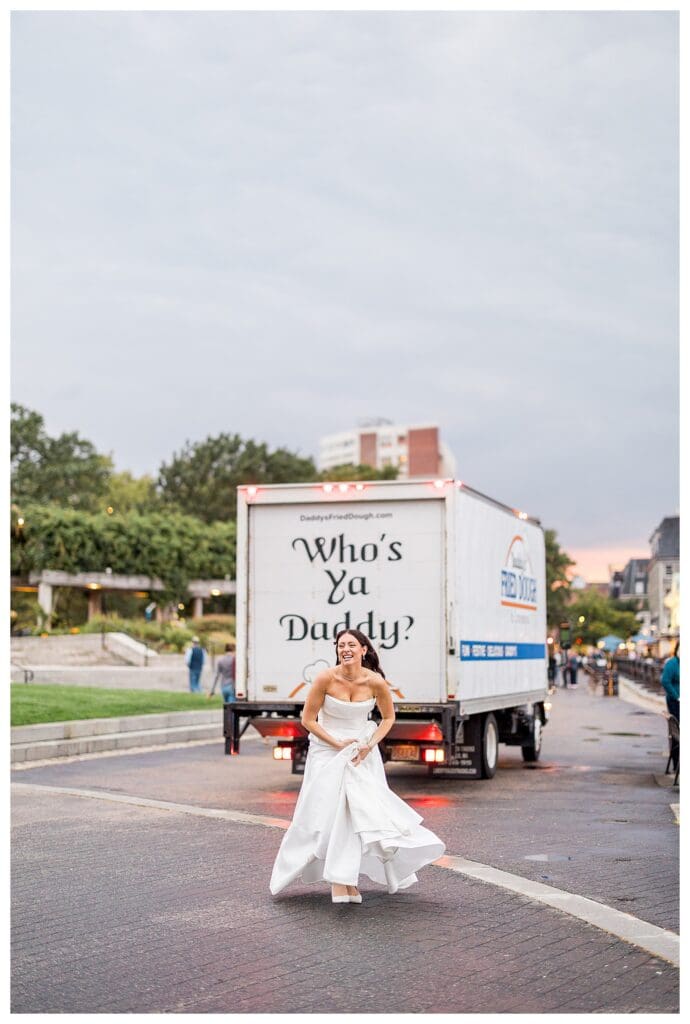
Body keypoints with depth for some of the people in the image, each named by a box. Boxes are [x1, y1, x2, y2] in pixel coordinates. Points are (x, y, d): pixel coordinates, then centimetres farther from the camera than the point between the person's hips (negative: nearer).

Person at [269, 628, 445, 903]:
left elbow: (388, 717, 4)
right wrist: (338, 744, -14)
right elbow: (308, 720, -8)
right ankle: (337, 881, 0)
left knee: (363, 811, -4)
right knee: (330, 811, -10)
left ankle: (350, 879, 11)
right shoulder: (326, 678, -18)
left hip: (362, 751, 2)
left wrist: (370, 745, -9)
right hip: (327, 749, -2)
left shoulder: (376, 682, -13)